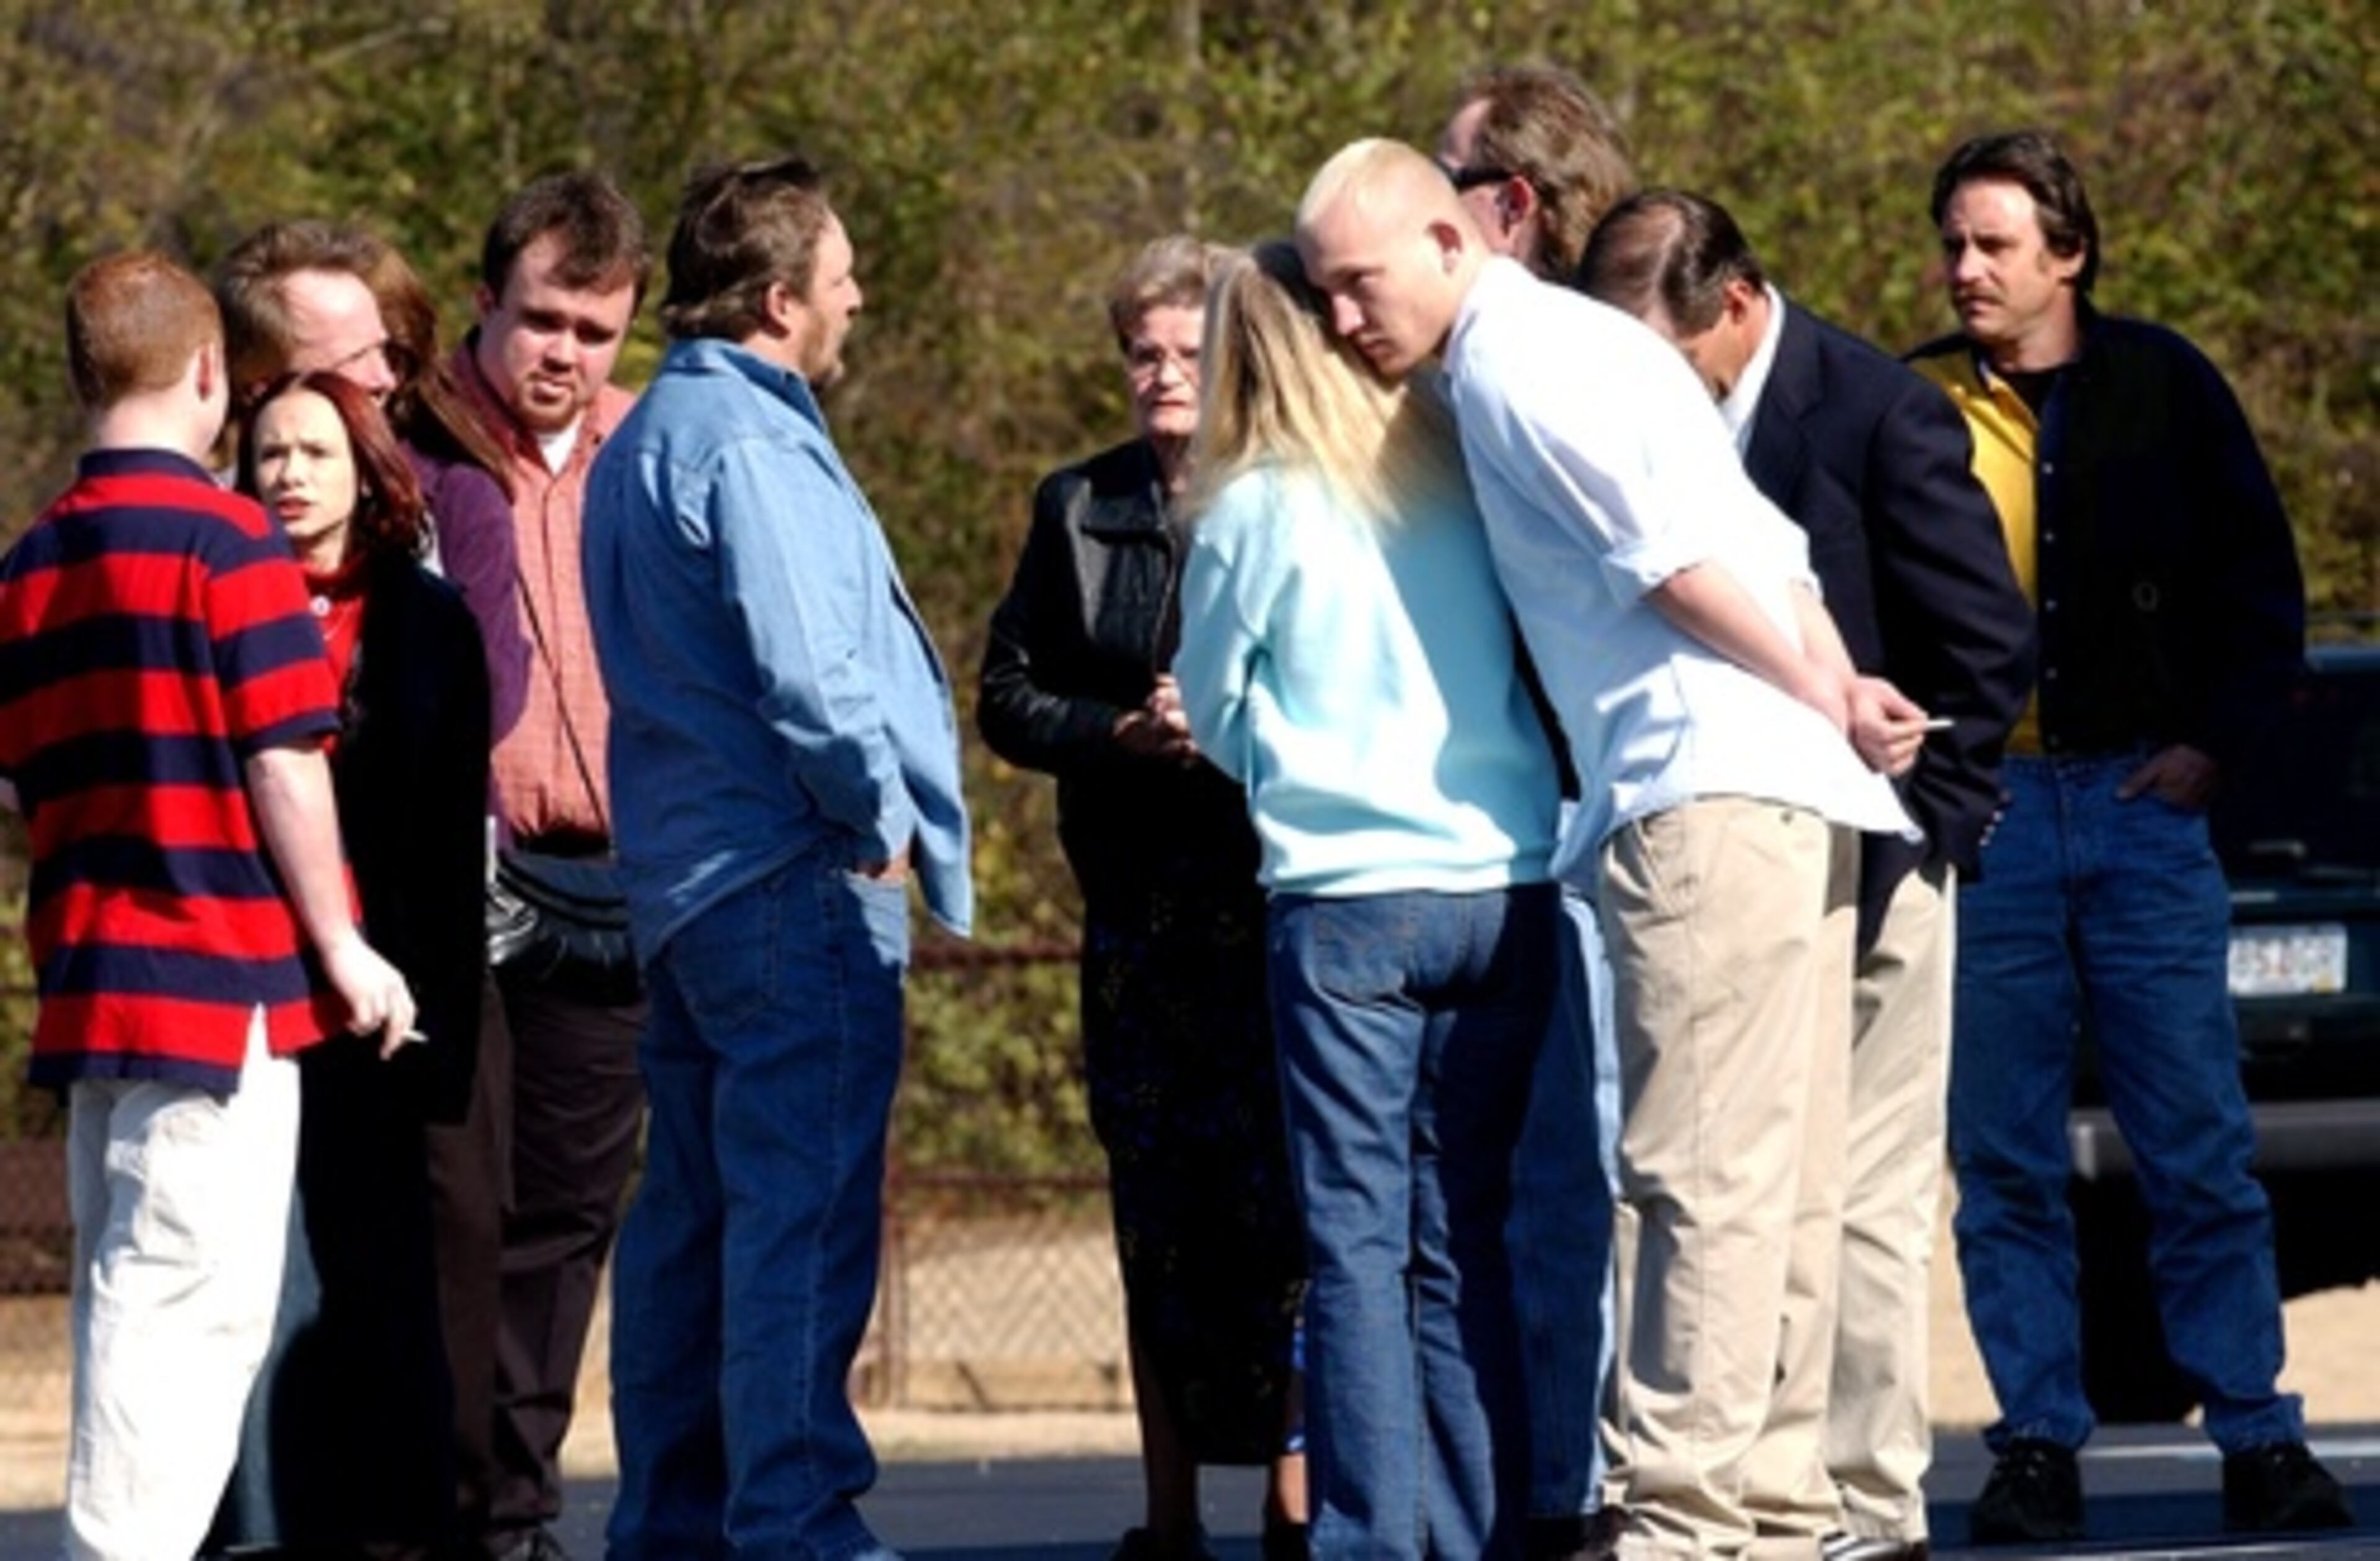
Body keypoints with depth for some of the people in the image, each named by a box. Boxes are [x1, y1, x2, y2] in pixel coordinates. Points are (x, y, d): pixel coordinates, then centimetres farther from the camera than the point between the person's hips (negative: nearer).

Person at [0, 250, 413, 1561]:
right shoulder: (226, 539, -9)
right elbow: (285, 764, -12)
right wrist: (341, 947, -5)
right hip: (223, 972, -7)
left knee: (127, 1297, 13)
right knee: (193, 1299, -8)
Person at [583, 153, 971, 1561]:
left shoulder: (644, 440, 18)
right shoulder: (747, 442, -14)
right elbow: (804, 668, -22)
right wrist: (882, 820, -8)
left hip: (682, 885, 10)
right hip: (794, 877, -10)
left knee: (694, 1208, 13)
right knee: (803, 1208, -11)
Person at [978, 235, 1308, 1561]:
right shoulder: (1079, 512, 12)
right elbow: (1009, 700, 11)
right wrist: (1125, 732, -5)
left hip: (1279, 894, -3)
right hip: (1138, 909, 3)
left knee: (1279, 1203, -7)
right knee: (1158, 1207, 4)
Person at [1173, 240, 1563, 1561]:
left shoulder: (1253, 510, -3)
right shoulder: (1460, 481, 6)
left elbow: (1216, 711, 10)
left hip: (1347, 898, -4)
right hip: (1507, 890, 4)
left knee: (1358, 1234, -1)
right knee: (1465, 1233, 9)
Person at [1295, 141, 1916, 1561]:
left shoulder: (1515, 362, -5)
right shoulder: (1571, 343, 25)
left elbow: (1674, 556, -12)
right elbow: (1769, 545, 21)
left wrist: (1818, 702, -2)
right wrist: (1839, 693, 9)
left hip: (1709, 804, -10)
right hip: (1789, 805, 10)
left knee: (1701, 1179, -12)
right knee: (1767, 1188, 8)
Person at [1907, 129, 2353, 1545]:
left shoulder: (2161, 385, 4)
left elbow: (2260, 577, 9)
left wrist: (2217, 739, 0)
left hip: (2139, 800, -1)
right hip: (1975, 806, 1)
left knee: (2201, 1149, -1)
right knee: (2004, 1162, 2)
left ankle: (2258, 1437, 4)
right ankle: (2039, 1444, 7)